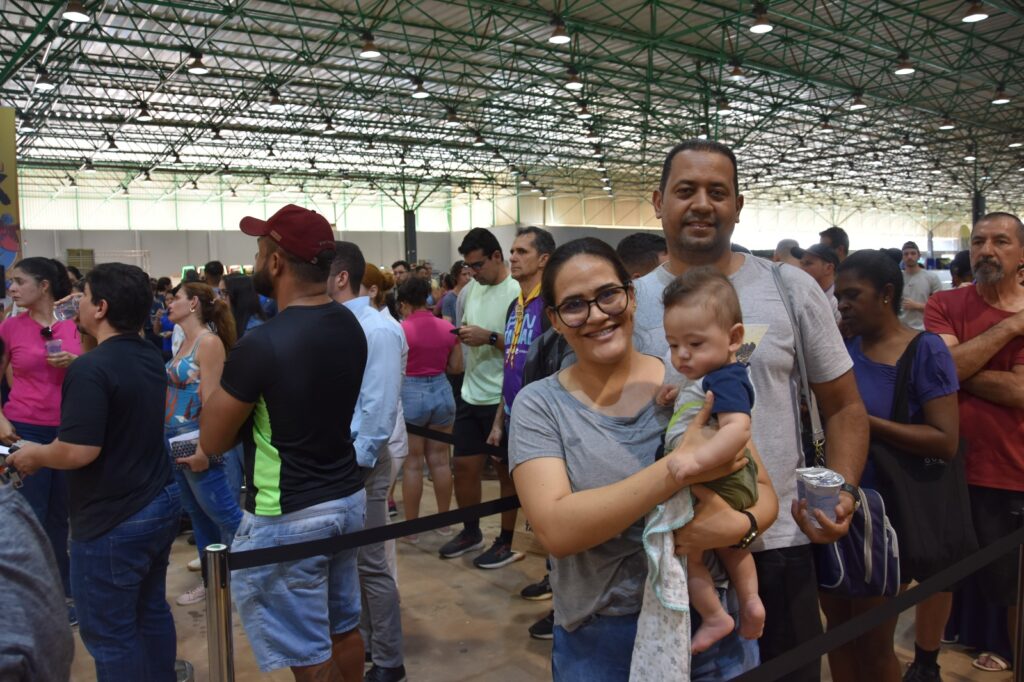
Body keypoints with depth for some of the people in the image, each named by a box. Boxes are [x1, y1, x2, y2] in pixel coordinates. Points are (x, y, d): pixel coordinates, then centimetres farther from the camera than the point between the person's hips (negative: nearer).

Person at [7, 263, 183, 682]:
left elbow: (79, 451, -27)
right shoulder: (149, 356, 5)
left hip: (113, 521, -8)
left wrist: (34, 456, -7)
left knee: (109, 633, 7)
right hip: (161, 503, 9)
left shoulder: (90, 368, -22)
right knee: (151, 611, 21)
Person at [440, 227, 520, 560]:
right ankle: (470, 532, 31)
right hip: (470, 394, 7)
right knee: (464, 466, 13)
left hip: (502, 398, -7)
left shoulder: (517, 293, -14)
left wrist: (489, 337, -23)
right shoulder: (470, 289, 9)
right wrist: (460, 334, 3)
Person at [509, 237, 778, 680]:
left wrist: (740, 525, -23)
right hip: (598, 641, -1)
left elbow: (762, 490, 0)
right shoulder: (539, 405, -10)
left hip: (713, 622, 2)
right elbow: (555, 530, -23)